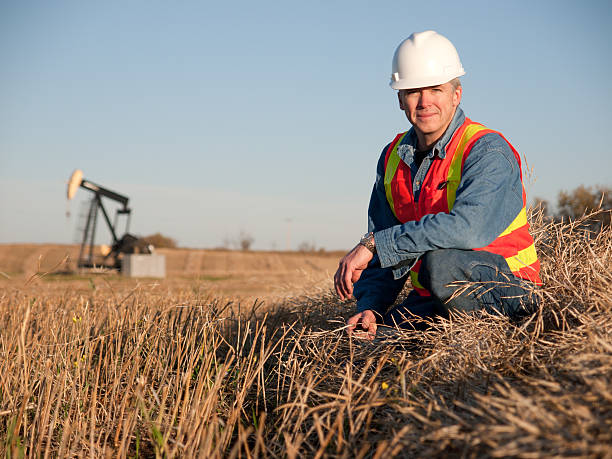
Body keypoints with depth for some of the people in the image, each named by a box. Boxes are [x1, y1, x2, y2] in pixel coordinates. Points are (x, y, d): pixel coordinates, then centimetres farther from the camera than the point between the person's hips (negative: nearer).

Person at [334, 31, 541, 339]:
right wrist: (371, 308, -8)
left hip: (504, 285, -5)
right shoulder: (393, 159, 7)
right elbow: (383, 249, 10)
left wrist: (373, 244, -31)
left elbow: (467, 227, -34)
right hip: (431, 299, 5)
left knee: (441, 262, -36)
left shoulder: (488, 152, -16)